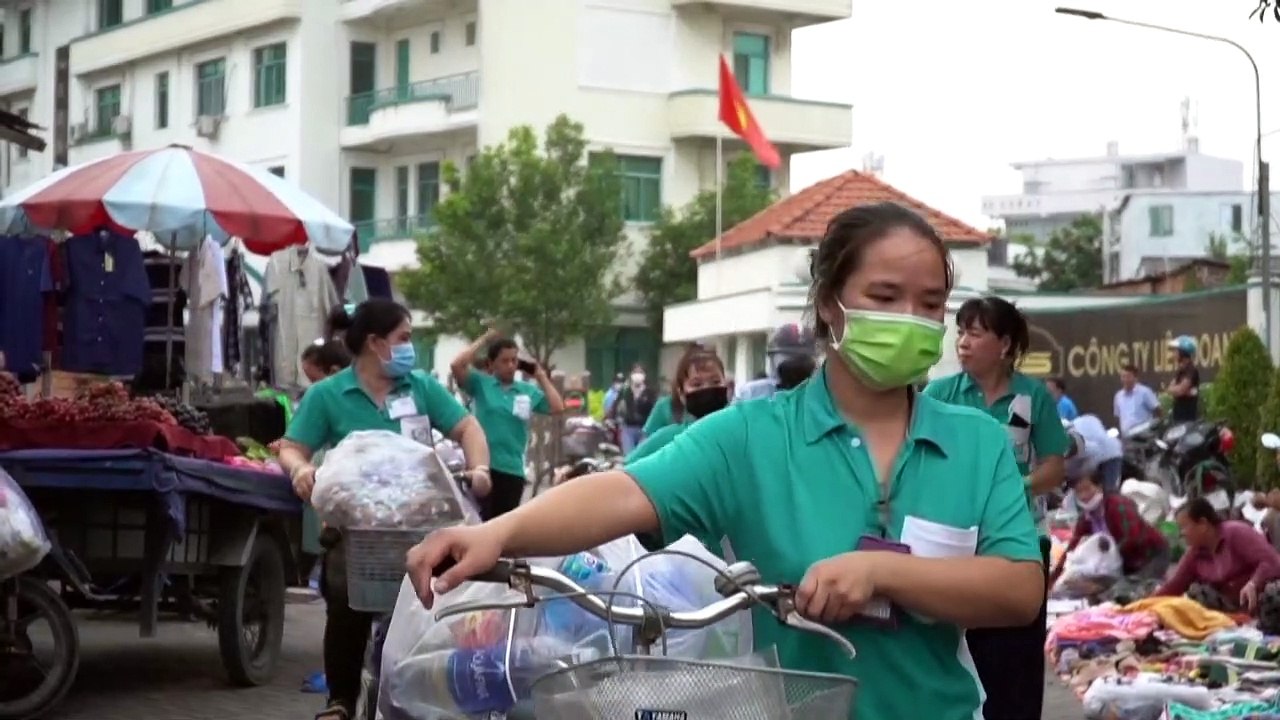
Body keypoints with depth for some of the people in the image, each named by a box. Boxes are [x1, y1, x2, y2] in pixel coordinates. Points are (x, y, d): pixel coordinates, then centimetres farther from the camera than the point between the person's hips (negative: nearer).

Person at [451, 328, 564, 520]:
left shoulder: (528, 391, 8)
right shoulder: (480, 383, 0)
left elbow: (557, 408, 1)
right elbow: (456, 365, -14)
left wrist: (541, 377, 5)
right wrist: (483, 340, -5)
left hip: (513, 469, 3)